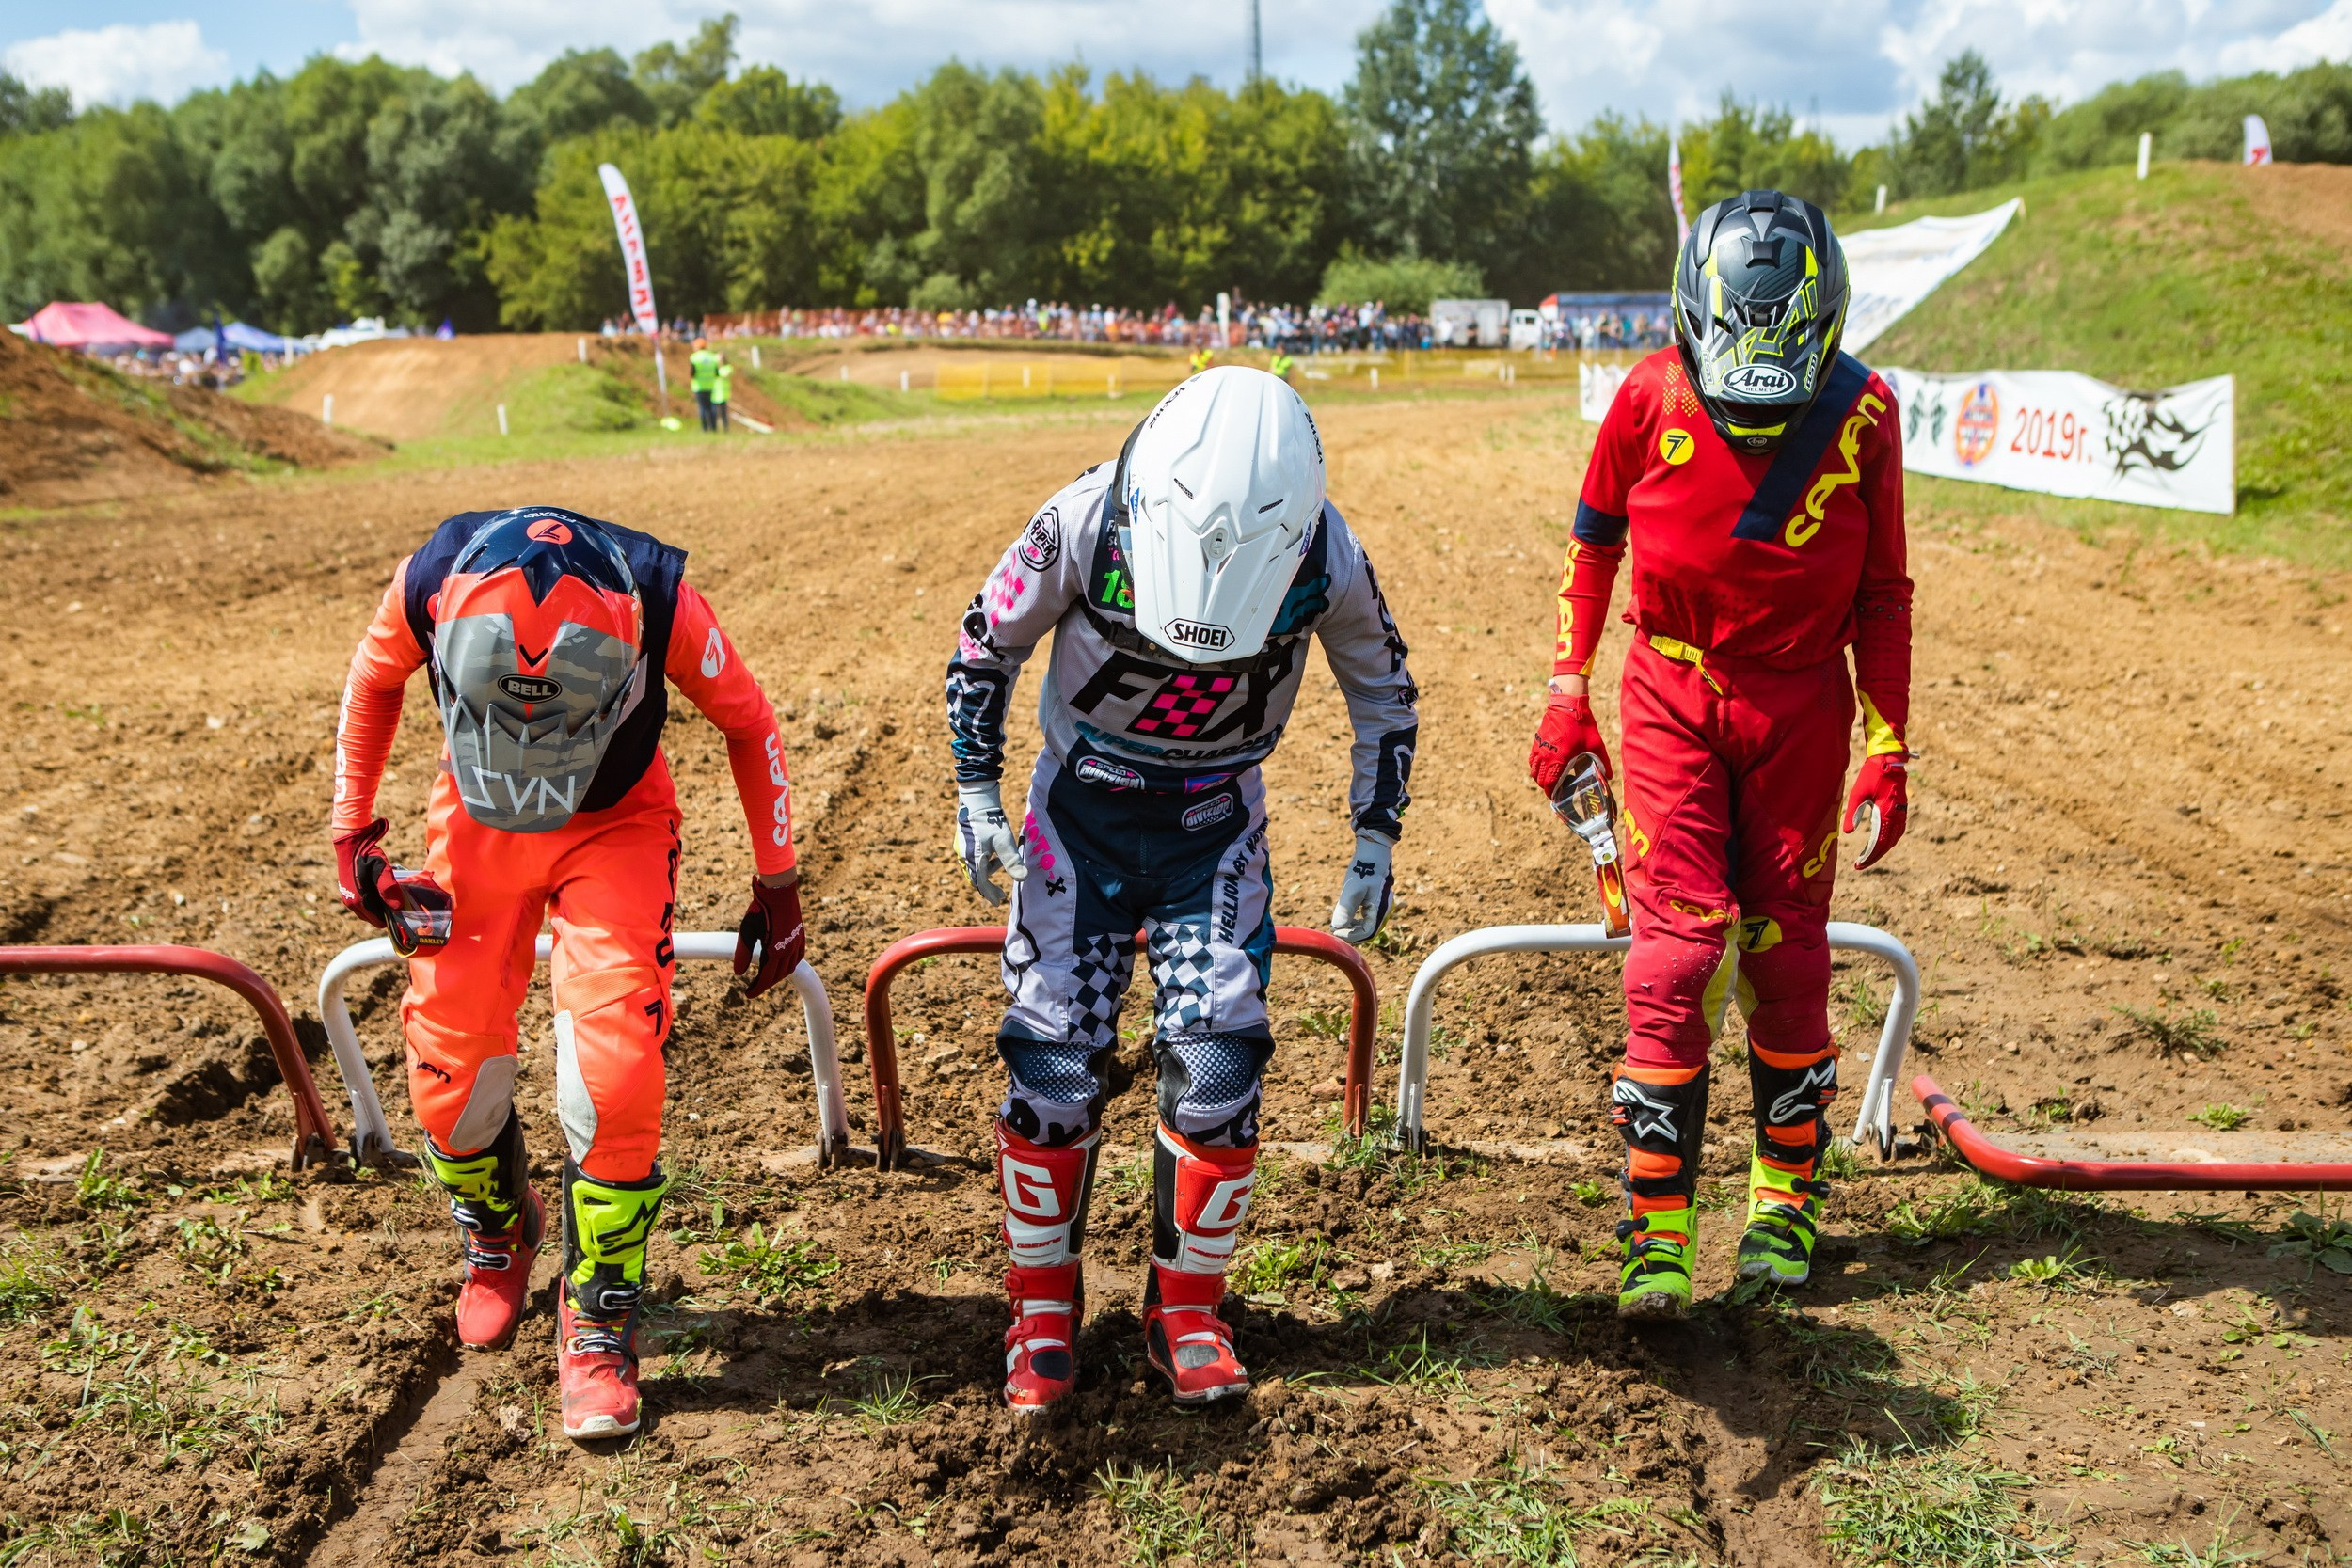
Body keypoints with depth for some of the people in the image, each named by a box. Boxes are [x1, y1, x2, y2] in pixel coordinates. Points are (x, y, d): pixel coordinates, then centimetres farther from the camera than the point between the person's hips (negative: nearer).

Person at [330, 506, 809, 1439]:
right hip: (478, 814, 2)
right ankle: (497, 1237, 33)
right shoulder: (429, 584, -28)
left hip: (616, 823, -2)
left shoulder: (661, 601, -33)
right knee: (447, 1056, 0)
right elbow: (374, 684, -2)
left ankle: (599, 1318, 3)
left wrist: (776, 885, -7)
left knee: (614, 1066, -17)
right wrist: (351, 834, -1)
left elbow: (746, 723, -13)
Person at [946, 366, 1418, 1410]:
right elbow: (986, 642, -4)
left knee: (1218, 1063, -9)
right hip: (1079, 814, 0)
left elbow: (1384, 687, 1)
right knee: (1054, 1062, -5)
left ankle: (1187, 1312, 13)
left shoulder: (1324, 551, -18)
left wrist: (1375, 838, 0)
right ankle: (1043, 1312, 16)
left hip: (1216, 828, 1)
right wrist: (977, 796, -5)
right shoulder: (1087, 522, -23)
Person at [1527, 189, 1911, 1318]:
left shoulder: (1861, 413, -9)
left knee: (1786, 949, 7)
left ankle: (1787, 1194, 27)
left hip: (1801, 703, 1)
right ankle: (1657, 1228, 4)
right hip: (1671, 696, -1)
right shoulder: (1652, 397, -11)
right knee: (1678, 949, -7)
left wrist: (1888, 753, -1)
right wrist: (1567, 694, 4)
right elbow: (1595, 539, 4)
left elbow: (1881, 592, 0)